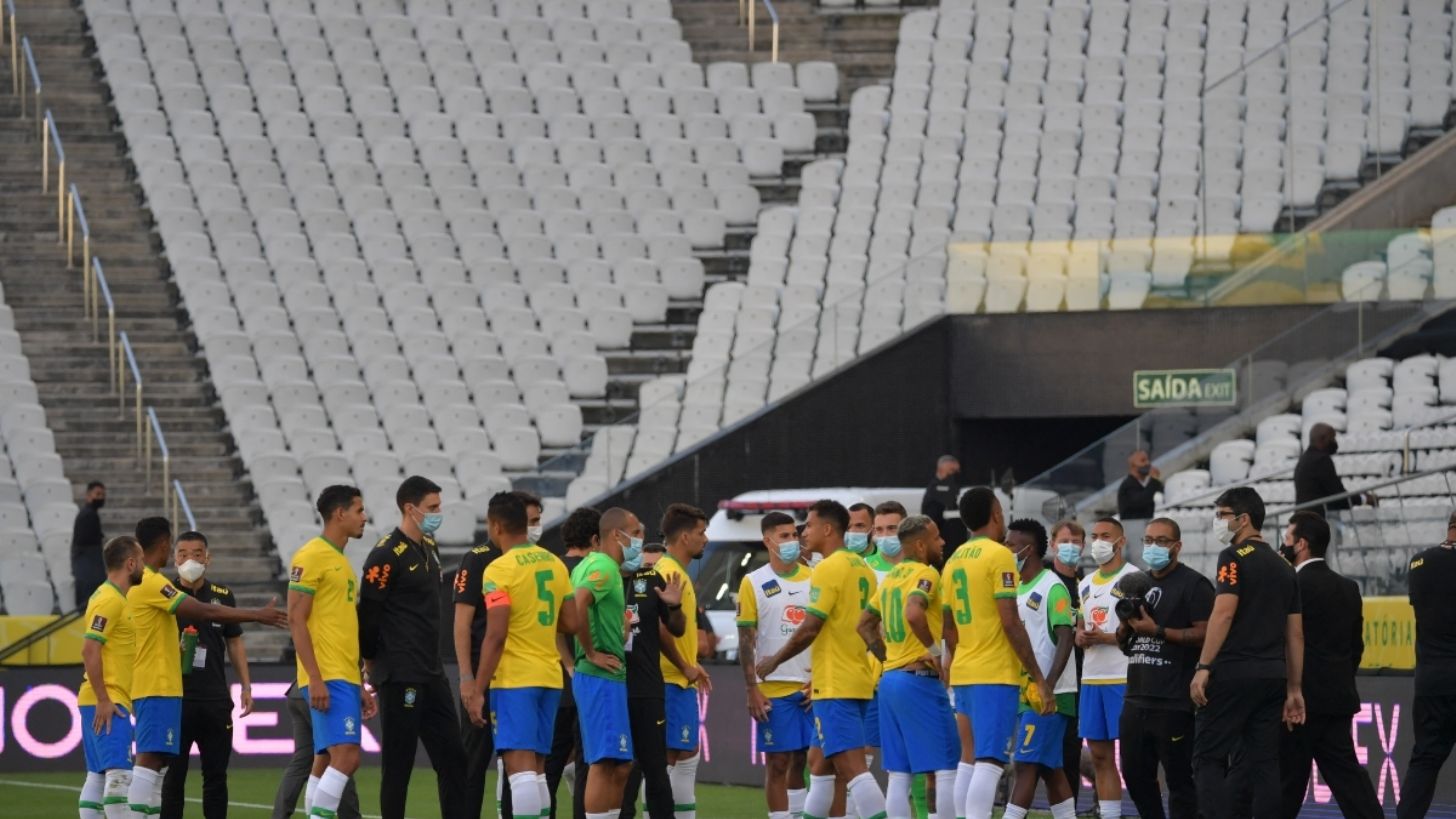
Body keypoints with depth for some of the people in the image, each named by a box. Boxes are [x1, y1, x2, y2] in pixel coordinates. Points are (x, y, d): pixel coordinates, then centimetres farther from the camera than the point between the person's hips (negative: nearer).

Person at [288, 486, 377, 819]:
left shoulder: (341, 561, 20)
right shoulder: (311, 557, -8)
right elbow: (296, 619, -14)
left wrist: (360, 685, 21)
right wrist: (315, 678, -20)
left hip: (346, 678, 9)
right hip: (327, 679, -9)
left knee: (325, 762, 7)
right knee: (346, 755, -17)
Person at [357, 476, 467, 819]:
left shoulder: (429, 548, 14)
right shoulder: (387, 555, -13)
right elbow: (368, 614, -12)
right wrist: (372, 664, -3)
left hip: (432, 675, 8)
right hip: (400, 678, -8)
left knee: (452, 758, 7)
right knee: (398, 763, -4)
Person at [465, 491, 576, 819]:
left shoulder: (500, 570, -12)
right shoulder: (555, 564, 9)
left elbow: (496, 636, -16)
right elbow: (571, 623, 11)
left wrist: (478, 691, -13)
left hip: (515, 679, -7)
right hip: (549, 677, 7)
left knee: (519, 765, -11)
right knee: (536, 768, 13)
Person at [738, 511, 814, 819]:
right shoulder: (754, 583, -1)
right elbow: (746, 641, -2)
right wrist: (752, 690, -8)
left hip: (812, 686, 3)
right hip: (774, 688, -3)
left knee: (802, 761, 4)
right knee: (778, 762, -1)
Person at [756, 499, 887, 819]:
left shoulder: (828, 569, -13)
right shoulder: (862, 569, 14)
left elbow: (810, 628, -17)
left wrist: (775, 661, -2)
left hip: (836, 685, -10)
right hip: (859, 681, 10)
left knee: (852, 768, -14)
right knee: (822, 767, 17)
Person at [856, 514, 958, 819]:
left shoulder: (891, 578, 16)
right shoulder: (925, 574, -10)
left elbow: (865, 625, 24)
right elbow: (913, 613, -29)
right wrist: (934, 649, -18)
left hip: (890, 679, 9)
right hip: (920, 680, -9)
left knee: (899, 774, 6)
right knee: (947, 768, -5)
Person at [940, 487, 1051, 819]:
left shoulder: (954, 560, 13)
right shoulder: (999, 556, -10)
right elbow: (1010, 622, -15)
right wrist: (1039, 678, -12)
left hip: (962, 675, 8)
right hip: (995, 675, -8)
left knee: (969, 759, 13)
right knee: (990, 762, -12)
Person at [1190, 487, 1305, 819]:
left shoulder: (1234, 557, -4)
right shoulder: (1283, 567, 17)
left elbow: (1224, 613, -15)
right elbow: (1296, 633, 17)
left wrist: (1203, 668, -16)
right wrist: (1294, 689, 18)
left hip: (1234, 671, -7)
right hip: (1273, 676, 7)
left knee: (1209, 758, -3)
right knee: (1263, 764, 6)